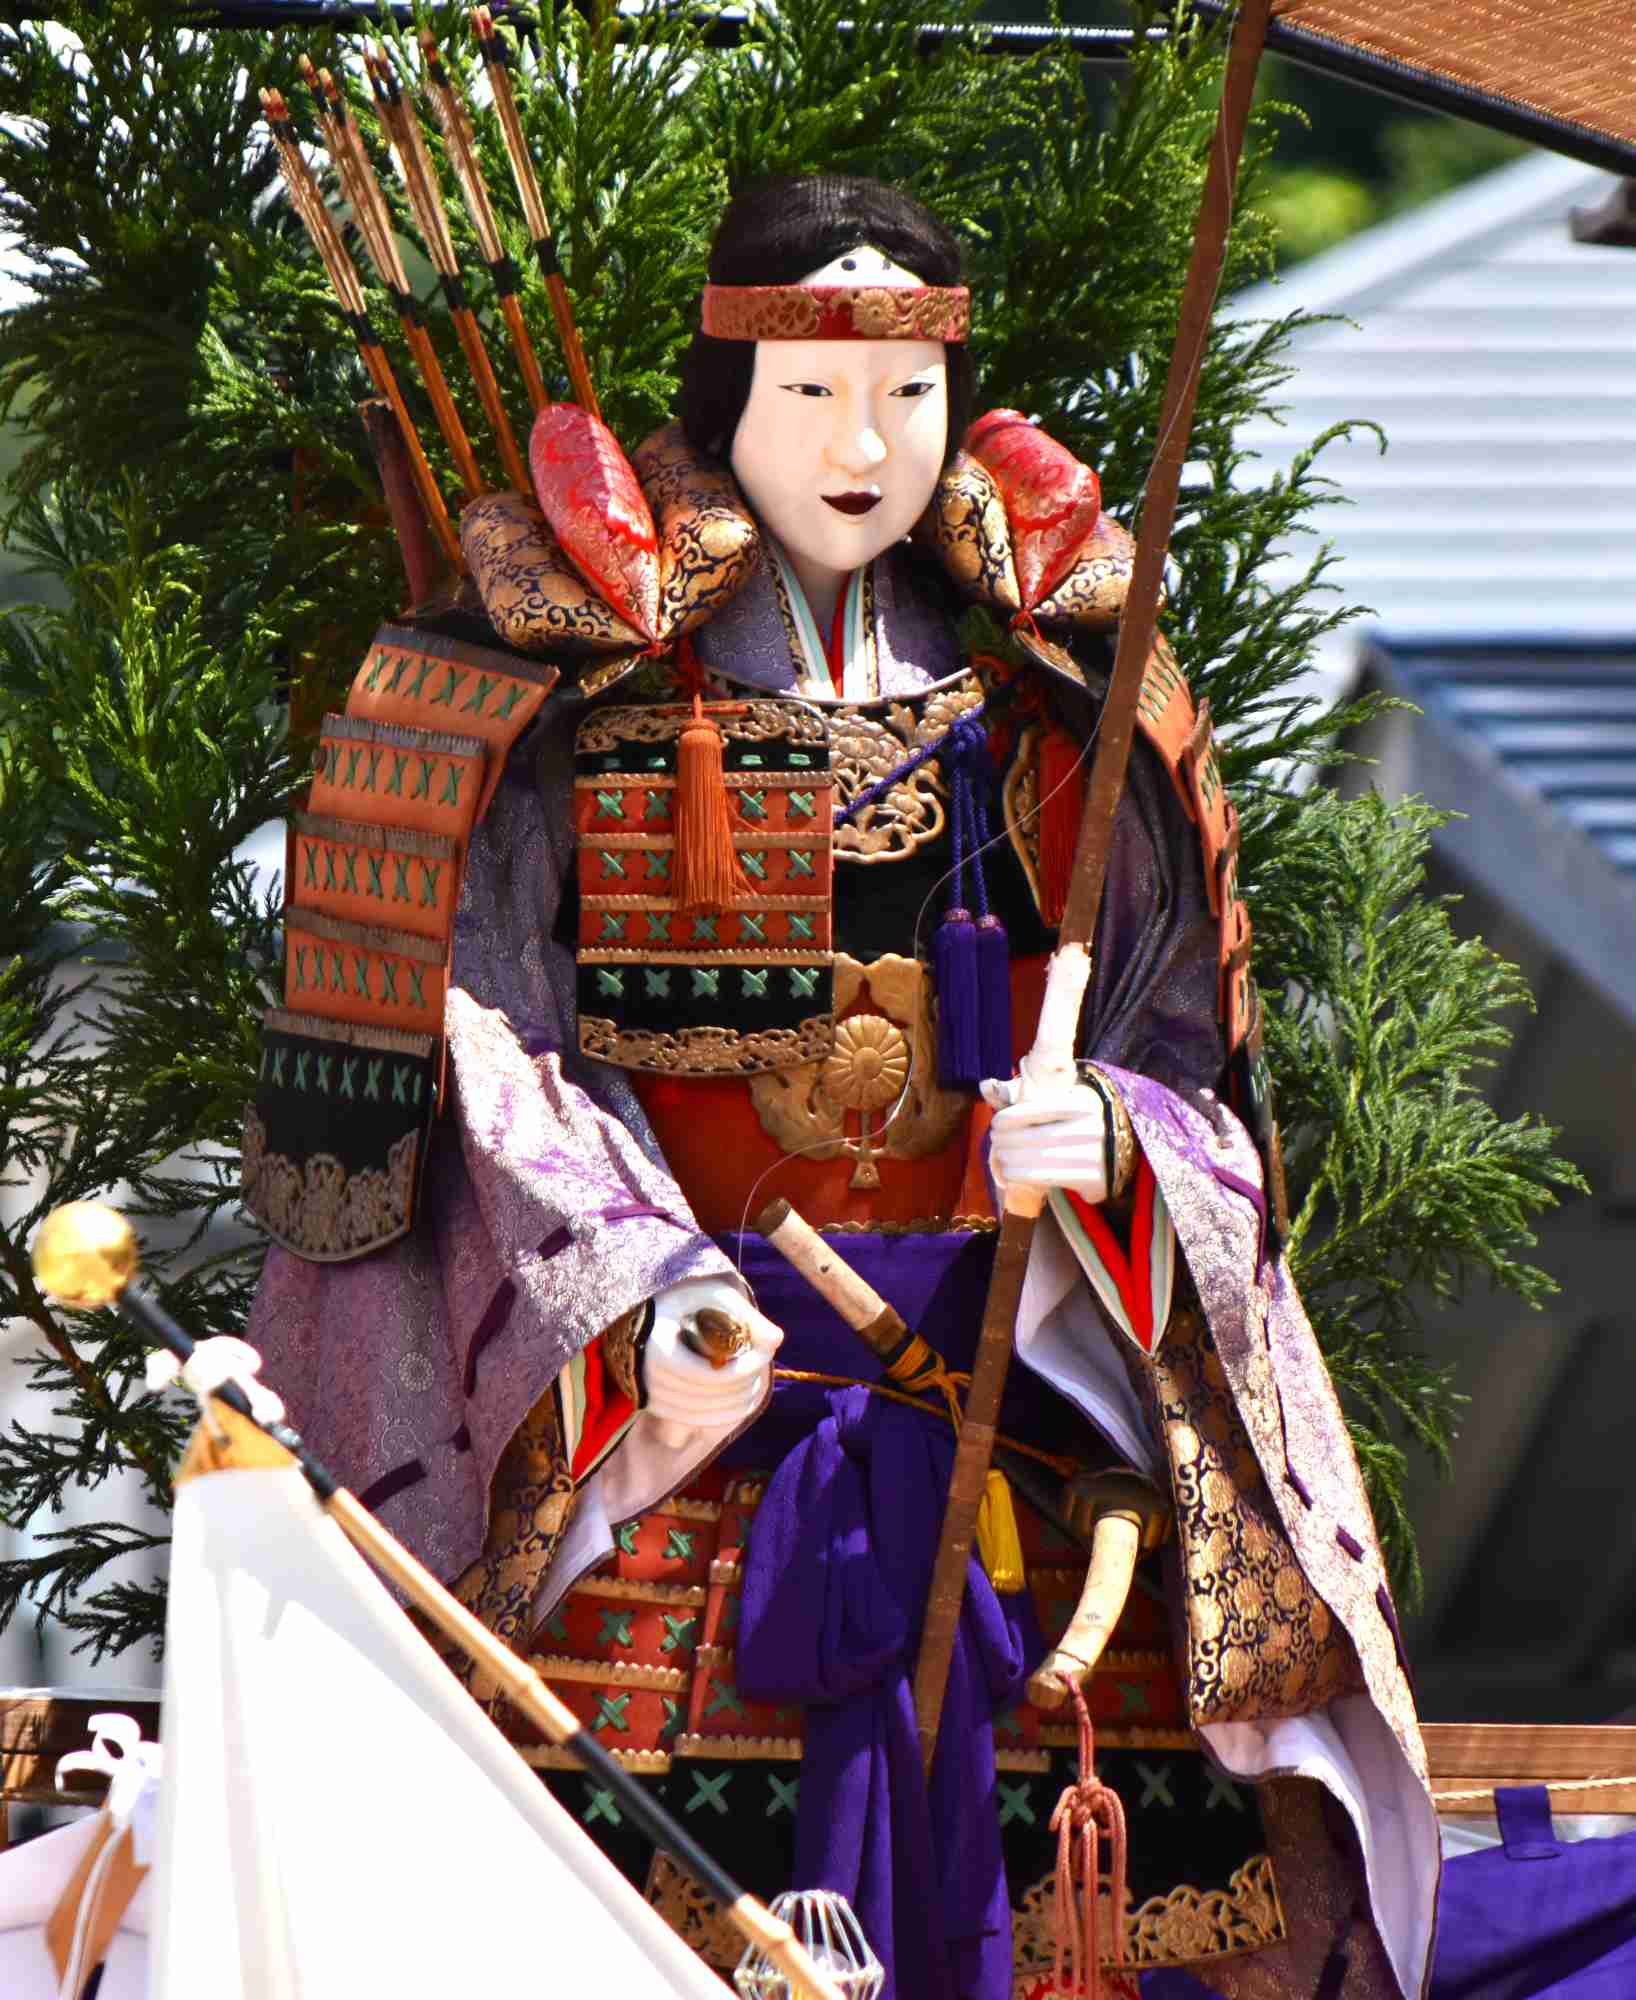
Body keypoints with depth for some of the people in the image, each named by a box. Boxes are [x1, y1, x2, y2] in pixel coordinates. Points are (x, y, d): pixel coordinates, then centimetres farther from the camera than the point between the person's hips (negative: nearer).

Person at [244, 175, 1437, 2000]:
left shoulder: (1048, 690, 12)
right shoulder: (591, 683, 5)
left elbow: (1180, 1044, 10)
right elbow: (498, 1040, -2)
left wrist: (1100, 1136, -13)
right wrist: (636, 1286, -17)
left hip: (1009, 1358, 2)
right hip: (663, 1369, -2)